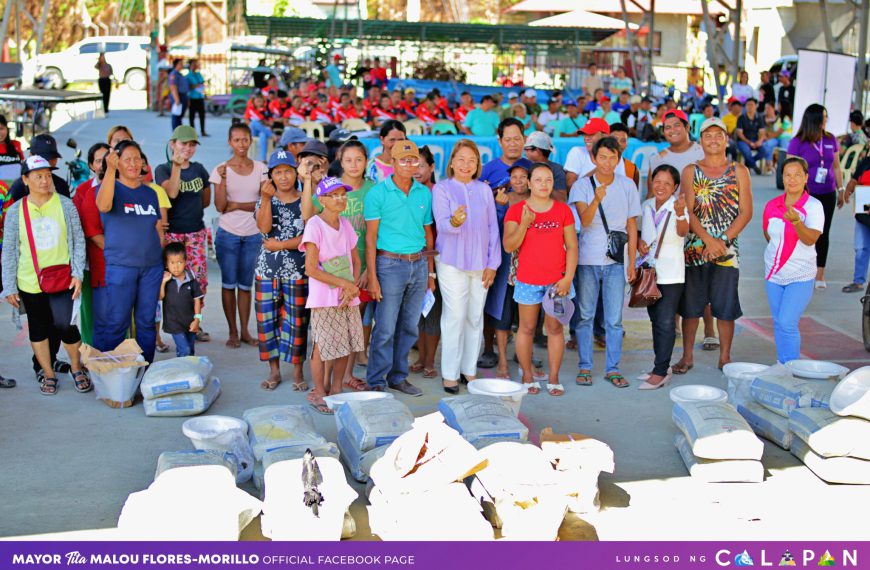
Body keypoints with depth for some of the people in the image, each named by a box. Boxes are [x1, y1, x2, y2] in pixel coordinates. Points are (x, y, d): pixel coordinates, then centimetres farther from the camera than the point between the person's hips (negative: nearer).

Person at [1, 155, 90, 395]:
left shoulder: (65, 204, -1)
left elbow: (78, 240, 3)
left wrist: (78, 273, -4)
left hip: (62, 278, -1)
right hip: (30, 282, 2)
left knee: (65, 325, -8)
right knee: (39, 328, 10)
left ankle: (77, 368, 17)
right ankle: (48, 374, 26)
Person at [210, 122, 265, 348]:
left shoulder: (260, 168, 2)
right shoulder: (221, 170, -3)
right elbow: (220, 206, -9)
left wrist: (237, 205, -14)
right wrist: (223, 178, -18)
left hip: (253, 234, 2)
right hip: (228, 234, -2)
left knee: (246, 284, 9)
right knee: (229, 284, 5)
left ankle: (245, 331, 16)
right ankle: (233, 332, 13)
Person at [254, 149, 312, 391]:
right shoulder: (265, 200, 6)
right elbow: (264, 227, -12)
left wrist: (280, 245, -12)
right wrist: (266, 198, -21)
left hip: (297, 270, -2)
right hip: (267, 269, 2)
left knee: (296, 320, 1)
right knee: (267, 318, 5)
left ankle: (297, 371, 13)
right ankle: (274, 371, 17)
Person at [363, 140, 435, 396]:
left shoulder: (425, 193, 8)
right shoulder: (378, 193, -6)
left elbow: (428, 234, 14)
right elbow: (371, 236, -6)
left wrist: (431, 273, 13)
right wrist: (372, 276, -11)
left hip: (419, 264, 5)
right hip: (391, 264, -5)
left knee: (409, 327, 11)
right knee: (385, 328, -2)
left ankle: (398, 376, 23)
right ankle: (376, 382, 8)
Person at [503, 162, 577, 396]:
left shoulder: (563, 210, 4)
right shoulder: (516, 210, -1)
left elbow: (572, 247, 3)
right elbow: (509, 246, -8)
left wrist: (568, 278, -6)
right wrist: (524, 224, -22)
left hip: (557, 280, 1)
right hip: (528, 280, -1)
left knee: (555, 328, 5)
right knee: (527, 328, 6)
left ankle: (554, 378, 13)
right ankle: (527, 376, 17)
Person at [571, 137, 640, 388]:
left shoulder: (628, 185, 4)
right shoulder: (582, 185, -2)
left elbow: (631, 226, 9)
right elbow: (584, 220, -16)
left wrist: (632, 262, 7)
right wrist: (596, 200, -35)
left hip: (616, 261, 1)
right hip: (587, 260, -1)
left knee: (614, 319, 2)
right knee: (585, 316, 4)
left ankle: (612, 368, 11)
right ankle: (585, 367, 14)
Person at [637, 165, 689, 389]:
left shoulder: (678, 206, -12)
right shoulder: (646, 206, 6)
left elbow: (683, 232, -31)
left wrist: (680, 213, -52)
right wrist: (639, 242, -2)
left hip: (671, 274, -6)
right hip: (649, 270, 7)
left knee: (666, 322, -8)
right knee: (656, 319, 14)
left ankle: (661, 372, -6)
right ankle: (663, 365, 25)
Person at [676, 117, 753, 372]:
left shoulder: (739, 171, 6)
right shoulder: (691, 171, 6)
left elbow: (746, 212, -1)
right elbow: (688, 211, -3)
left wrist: (723, 240, -13)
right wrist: (708, 240, -16)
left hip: (727, 249, 0)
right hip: (694, 247, 0)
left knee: (725, 308, 3)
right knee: (690, 305, 4)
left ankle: (725, 358, 15)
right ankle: (687, 356, 16)